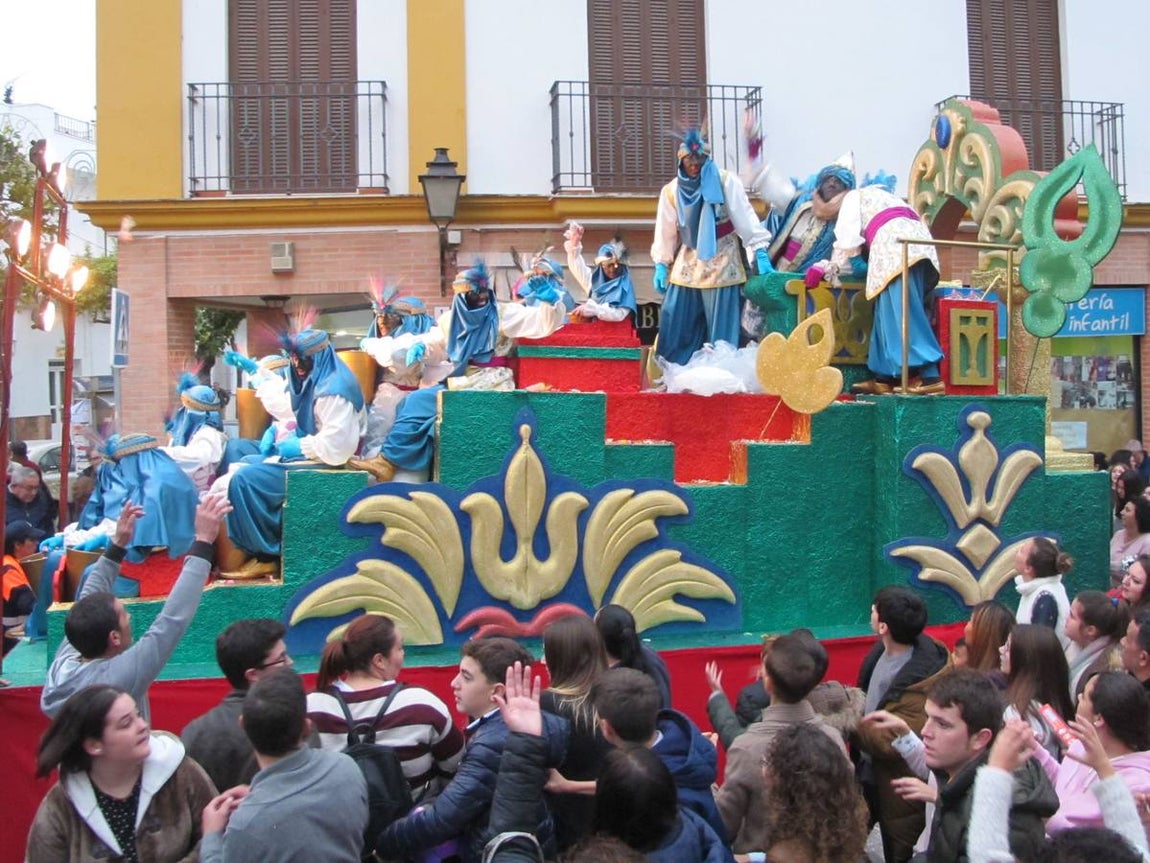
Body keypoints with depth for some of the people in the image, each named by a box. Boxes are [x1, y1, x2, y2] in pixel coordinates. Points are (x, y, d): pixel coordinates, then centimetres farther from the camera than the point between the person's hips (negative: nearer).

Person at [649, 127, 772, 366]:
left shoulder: (726, 182, -5)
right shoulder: (671, 191, 4)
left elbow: (745, 218, -9)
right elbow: (666, 232, 9)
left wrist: (760, 253, -17)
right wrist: (661, 265, 5)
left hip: (722, 265, -3)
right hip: (687, 265, 3)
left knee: (721, 331, -1)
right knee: (676, 328, 4)